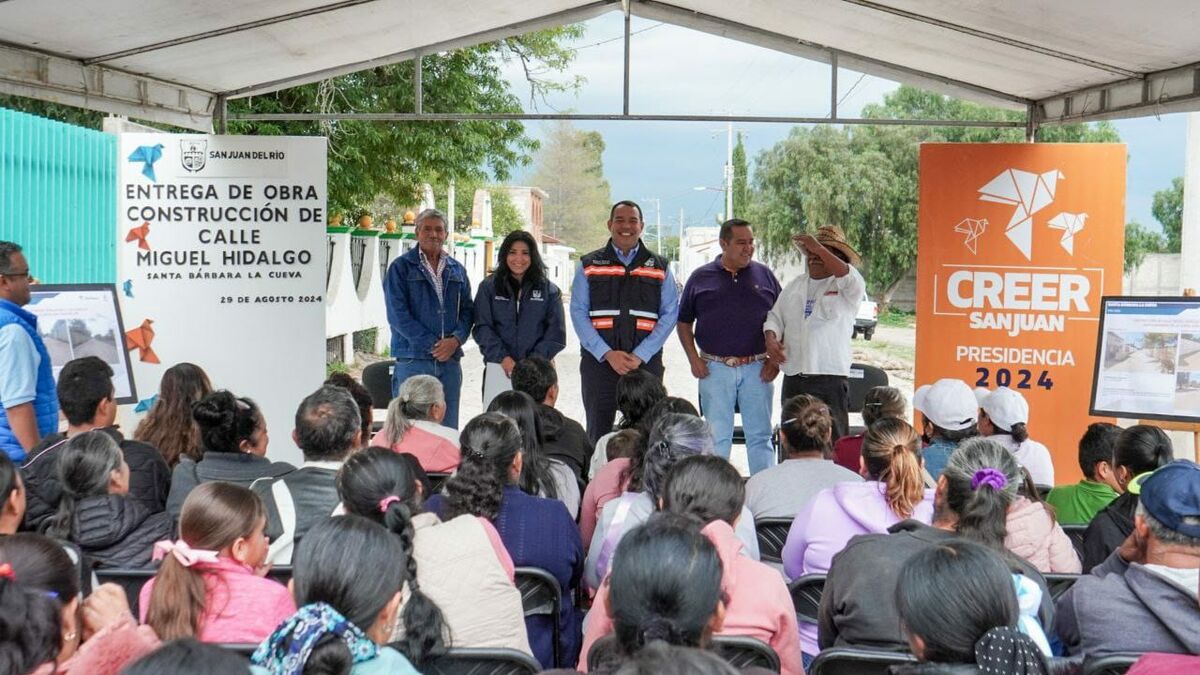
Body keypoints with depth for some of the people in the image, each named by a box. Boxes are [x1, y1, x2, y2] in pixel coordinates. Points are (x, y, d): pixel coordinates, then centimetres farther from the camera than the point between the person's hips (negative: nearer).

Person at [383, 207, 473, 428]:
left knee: (448, 426, 7)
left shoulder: (457, 270, 16)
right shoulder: (401, 267, 1)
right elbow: (397, 314, -7)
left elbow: (468, 310, 12)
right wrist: (432, 344, -13)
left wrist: (456, 339, -8)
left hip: (450, 359, 4)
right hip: (413, 358, -4)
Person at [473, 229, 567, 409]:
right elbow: (482, 328, 2)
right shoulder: (489, 287, 8)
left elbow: (556, 332, 4)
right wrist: (502, 357, -11)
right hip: (498, 369, 0)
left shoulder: (548, 290, 9)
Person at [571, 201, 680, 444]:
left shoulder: (660, 267, 11)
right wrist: (607, 354, -10)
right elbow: (578, 313, 2)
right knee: (598, 432, 2)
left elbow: (670, 314, 4)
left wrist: (640, 355, -9)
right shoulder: (589, 265, 10)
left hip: (646, 363, 0)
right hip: (598, 361, 0)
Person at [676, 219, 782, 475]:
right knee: (716, 437, 5)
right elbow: (684, 322, 10)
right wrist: (694, 360, 0)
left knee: (760, 436, 5)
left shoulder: (764, 275, 7)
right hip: (715, 368, 0)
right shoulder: (701, 277, 5)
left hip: (757, 368, 1)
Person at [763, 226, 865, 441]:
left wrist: (820, 249, -21)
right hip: (793, 377, 5)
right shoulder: (795, 285, 18)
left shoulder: (846, 288, 1)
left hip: (830, 377, -5)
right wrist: (771, 338, -2)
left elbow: (851, 280, -22)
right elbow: (775, 316, 19)